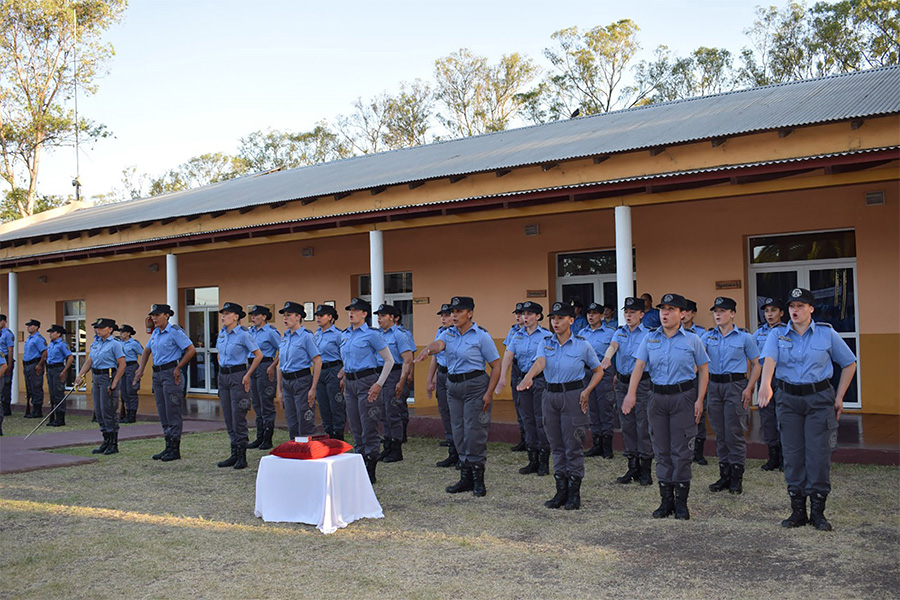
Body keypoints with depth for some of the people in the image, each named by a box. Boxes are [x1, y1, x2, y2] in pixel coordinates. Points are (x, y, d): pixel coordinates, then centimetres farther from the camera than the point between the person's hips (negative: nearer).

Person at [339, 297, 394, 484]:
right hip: (350, 384, 7)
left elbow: (389, 360, -8)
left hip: (366, 381, -7)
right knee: (355, 429, 11)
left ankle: (371, 473, 3)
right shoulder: (344, 335, 12)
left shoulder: (371, 334, -8)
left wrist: (379, 384, -13)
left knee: (368, 429, -4)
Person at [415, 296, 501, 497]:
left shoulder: (481, 336, -7)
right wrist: (427, 350, -38)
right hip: (453, 386, 6)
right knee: (459, 433, 10)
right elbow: (438, 345, -14)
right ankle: (466, 478, 20)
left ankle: (478, 480, 5)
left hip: (475, 385, -6)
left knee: (474, 432, -6)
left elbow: (496, 366, -6)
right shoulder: (449, 334, 8)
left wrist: (489, 393, -14)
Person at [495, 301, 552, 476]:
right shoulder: (518, 336, 9)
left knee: (541, 419, -3)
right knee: (528, 420, 8)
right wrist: (502, 377, -14)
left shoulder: (546, 335, -5)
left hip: (540, 379, -5)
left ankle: (544, 462, 5)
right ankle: (533, 460, 16)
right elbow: (508, 355, -1)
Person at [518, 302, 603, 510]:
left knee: (573, 447, -1)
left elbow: (598, 371, 6)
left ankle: (574, 494, 9)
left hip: (573, 396, -4)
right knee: (557, 447, 10)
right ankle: (561, 491, 20)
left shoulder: (582, 345, -2)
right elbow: (539, 362, -15)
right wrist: (528, 377, -37)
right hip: (551, 396, 4)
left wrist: (587, 391, -9)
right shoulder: (546, 343, 5)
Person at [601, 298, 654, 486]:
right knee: (627, 426, 10)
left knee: (643, 426, -4)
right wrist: (607, 358, -32)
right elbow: (613, 346, -10)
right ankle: (633, 467, 20)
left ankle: (646, 470, 4)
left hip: (641, 382, -5)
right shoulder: (620, 332, 10)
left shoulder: (648, 334, -3)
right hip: (622, 382, 5)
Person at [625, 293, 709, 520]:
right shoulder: (650, 339, 6)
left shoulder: (692, 340, 1)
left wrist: (700, 399, -5)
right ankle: (666, 500, 17)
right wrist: (631, 393, -15)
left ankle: (681, 502, 8)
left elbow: (703, 370, 4)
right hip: (658, 397, 3)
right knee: (662, 450, 7)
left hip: (683, 396, -3)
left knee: (681, 450, -2)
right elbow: (639, 365, -1)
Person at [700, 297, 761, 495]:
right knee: (720, 433, 9)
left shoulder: (744, 337, 0)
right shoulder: (708, 336, 8)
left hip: (735, 385, -4)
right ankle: (724, 475, 18)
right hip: (714, 386, 4)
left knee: (734, 433, -3)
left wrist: (749, 388, -8)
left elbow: (756, 364, 3)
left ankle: (737, 478, 8)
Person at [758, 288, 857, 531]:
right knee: (793, 455, 4)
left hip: (819, 399, -1)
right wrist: (765, 384, -38)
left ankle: (818, 511, 9)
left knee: (818, 454, -3)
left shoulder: (827, 334, 1)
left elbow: (849, 364, 10)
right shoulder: (778, 334, 1)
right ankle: (798, 510, 14)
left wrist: (839, 397, 5)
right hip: (788, 399, 1)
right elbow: (769, 359, -19)